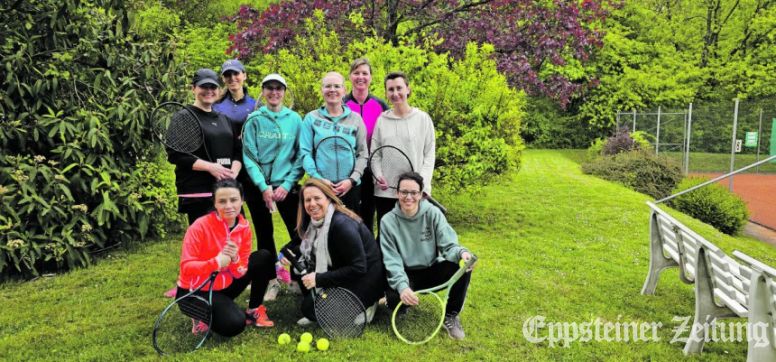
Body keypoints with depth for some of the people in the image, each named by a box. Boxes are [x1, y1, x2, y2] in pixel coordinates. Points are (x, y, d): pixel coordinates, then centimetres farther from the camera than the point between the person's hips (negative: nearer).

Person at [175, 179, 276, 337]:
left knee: (264, 257, -4)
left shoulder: (244, 227, -7)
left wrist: (235, 260, -28)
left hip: (225, 286, 6)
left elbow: (241, 272, -6)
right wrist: (215, 262, -38)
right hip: (195, 292, -6)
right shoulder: (200, 227, -22)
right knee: (235, 324, -27)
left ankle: (253, 311, 7)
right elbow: (186, 267, -23)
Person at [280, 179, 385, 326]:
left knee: (311, 307, -16)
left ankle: (362, 306, -1)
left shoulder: (342, 224, -27)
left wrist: (319, 279, -27)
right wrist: (286, 250, -7)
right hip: (342, 273, 9)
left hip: (363, 280, -9)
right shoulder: (315, 221, -1)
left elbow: (358, 268, -28)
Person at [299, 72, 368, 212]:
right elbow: (305, 153, 0)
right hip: (320, 185, -1)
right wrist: (318, 178, -12)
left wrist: (352, 179, -9)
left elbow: (363, 154, 4)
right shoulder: (311, 118, 6)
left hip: (350, 185, 1)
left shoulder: (355, 119, 8)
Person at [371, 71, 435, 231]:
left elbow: (429, 155, 1)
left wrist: (422, 184, -9)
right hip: (385, 192, 2)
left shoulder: (423, 119, 2)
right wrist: (377, 177, -9)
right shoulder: (381, 120, 6)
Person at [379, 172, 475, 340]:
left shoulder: (433, 213, -9)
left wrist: (461, 252, -39)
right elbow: (392, 260, -17)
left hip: (432, 271, 2)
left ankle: (451, 316, -5)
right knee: (395, 299, -33)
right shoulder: (388, 221, -12)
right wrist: (401, 286, -34)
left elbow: (448, 245, -14)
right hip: (406, 275, -1)